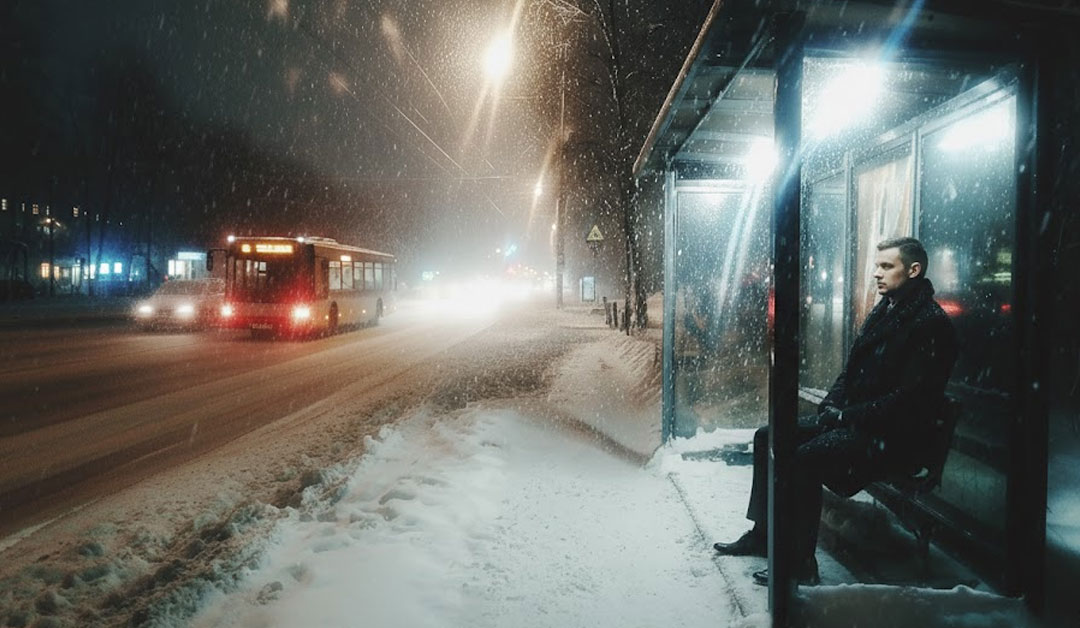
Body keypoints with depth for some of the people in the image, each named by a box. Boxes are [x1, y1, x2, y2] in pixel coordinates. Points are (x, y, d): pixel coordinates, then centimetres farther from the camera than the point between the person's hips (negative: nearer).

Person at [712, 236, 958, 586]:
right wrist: (831, 406, 3)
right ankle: (762, 534, 12)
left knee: (804, 458, -30)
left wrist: (846, 415, -18)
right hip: (852, 420, 10)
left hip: (890, 438, -10)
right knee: (768, 437, 3)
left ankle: (802, 565, -18)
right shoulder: (883, 311, 15)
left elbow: (909, 399, -21)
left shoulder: (931, 324, -14)